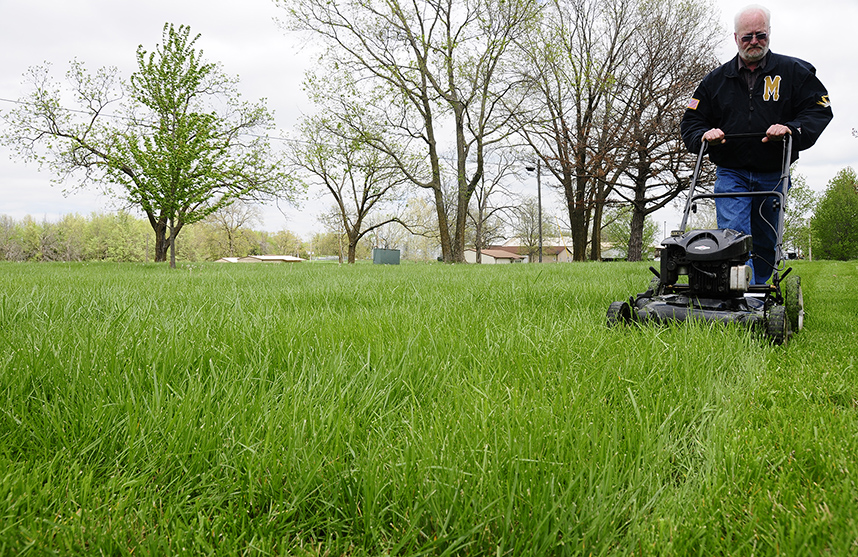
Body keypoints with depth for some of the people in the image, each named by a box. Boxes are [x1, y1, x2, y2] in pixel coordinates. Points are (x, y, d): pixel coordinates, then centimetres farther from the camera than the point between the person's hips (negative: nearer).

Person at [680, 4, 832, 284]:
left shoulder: (794, 71, 5)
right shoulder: (716, 79, 8)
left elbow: (819, 110, 1)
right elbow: (690, 122, 11)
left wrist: (790, 128, -18)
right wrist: (704, 134, -12)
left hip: (773, 176, 1)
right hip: (731, 174, 0)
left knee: (765, 244, 8)